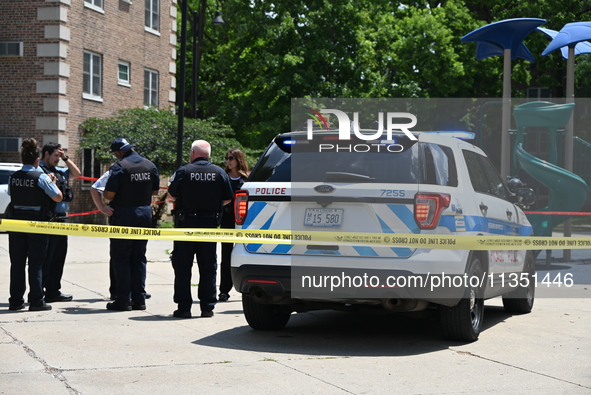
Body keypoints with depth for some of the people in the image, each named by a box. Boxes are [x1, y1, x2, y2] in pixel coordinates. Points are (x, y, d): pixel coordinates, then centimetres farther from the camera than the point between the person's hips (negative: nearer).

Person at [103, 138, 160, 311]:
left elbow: (109, 194, -17)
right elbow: (155, 190, 12)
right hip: (145, 214, 6)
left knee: (121, 258, 1)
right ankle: (139, 299, 12)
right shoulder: (150, 165, 5)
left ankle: (123, 300, -1)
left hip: (124, 214, -6)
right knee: (139, 258, 12)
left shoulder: (120, 167, -15)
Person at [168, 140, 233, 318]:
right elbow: (227, 199, 4)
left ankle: (184, 307, 2)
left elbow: (171, 195, -2)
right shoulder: (219, 172, 0)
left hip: (186, 222, -2)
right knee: (208, 266, 9)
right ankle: (207, 306, 9)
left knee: (182, 265, 4)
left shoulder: (184, 171, -7)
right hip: (210, 223, 2)